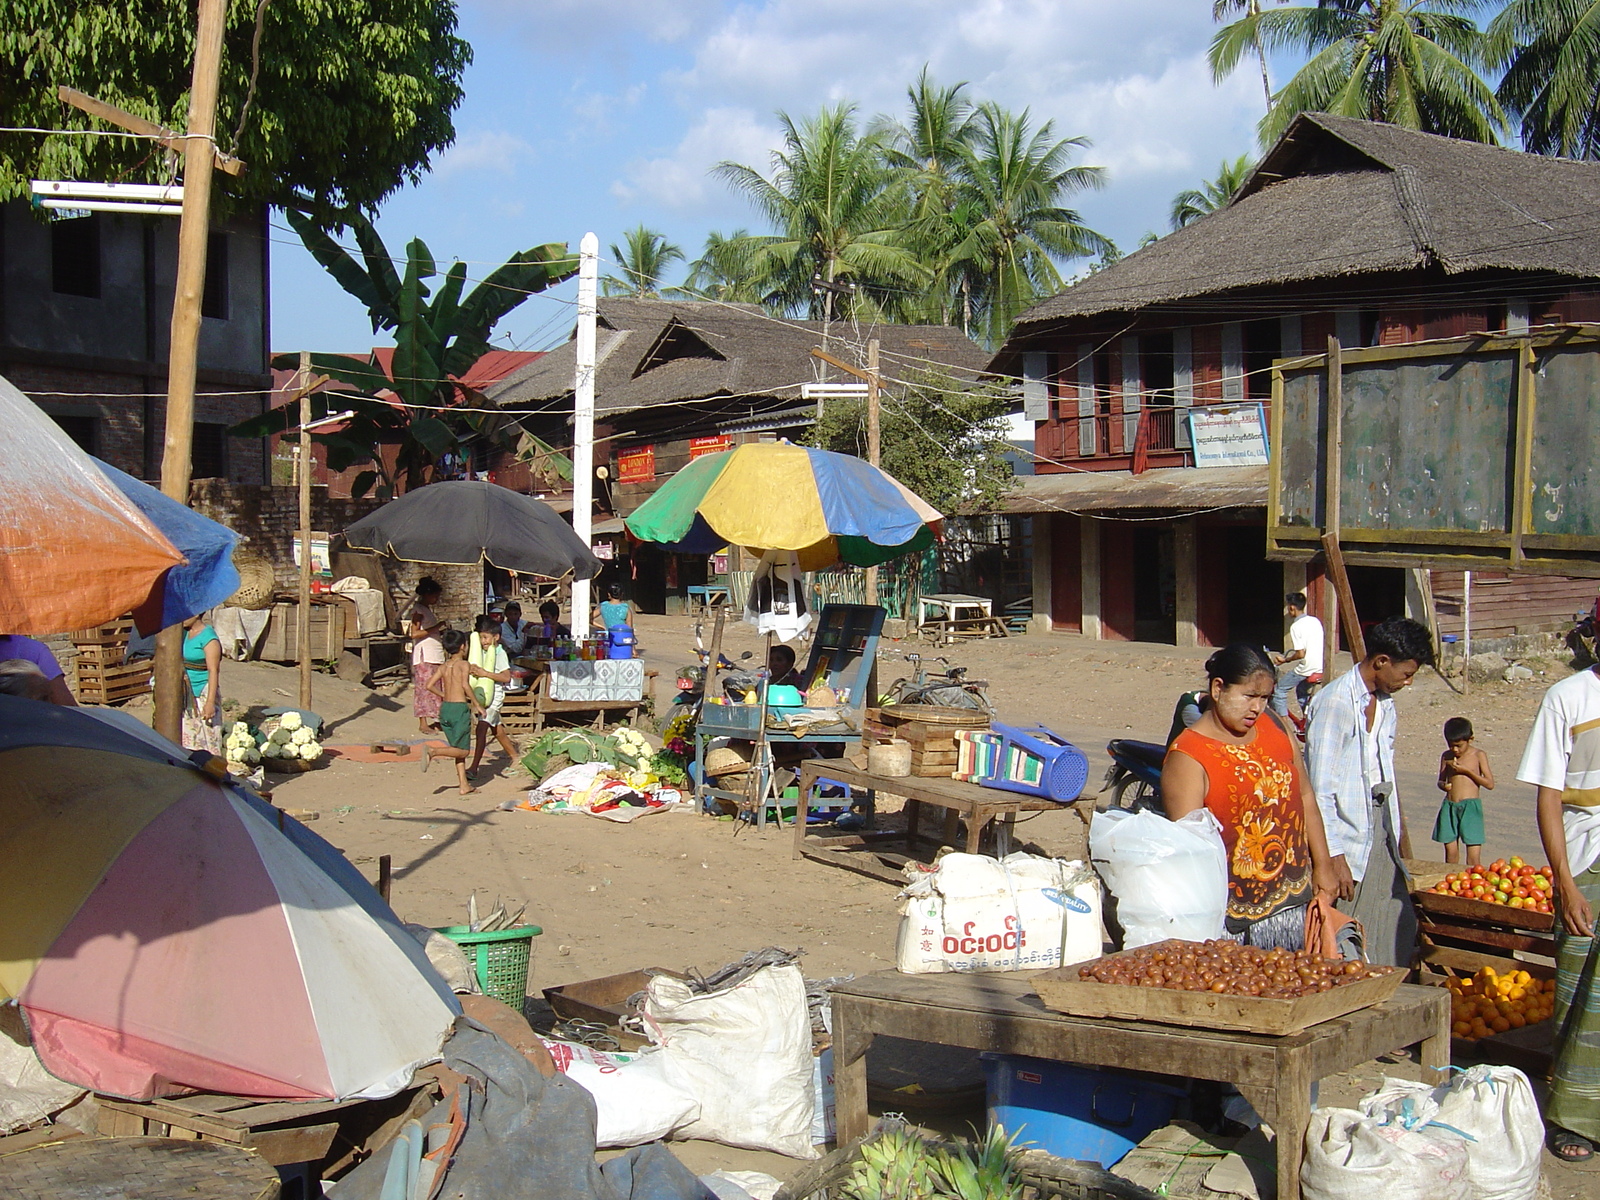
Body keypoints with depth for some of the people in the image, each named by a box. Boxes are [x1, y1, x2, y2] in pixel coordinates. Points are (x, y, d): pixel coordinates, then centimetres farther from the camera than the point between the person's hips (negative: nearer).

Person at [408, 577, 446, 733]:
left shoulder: (427, 609, 18)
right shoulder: (418, 610, -10)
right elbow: (415, 633, -20)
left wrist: (441, 631, 10)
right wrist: (435, 628, -19)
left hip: (435, 655, 9)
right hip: (424, 656, -9)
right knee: (425, 687, -9)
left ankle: (436, 720, 12)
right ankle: (423, 723, -7)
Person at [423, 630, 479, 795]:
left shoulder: (443, 666, 11)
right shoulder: (463, 664, -6)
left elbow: (430, 685, 6)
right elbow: (465, 685, -21)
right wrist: (476, 703, -13)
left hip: (445, 708, 7)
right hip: (460, 708, -7)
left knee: (459, 749, 15)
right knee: (463, 750, 0)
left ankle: (464, 785, 13)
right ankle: (433, 751, -21)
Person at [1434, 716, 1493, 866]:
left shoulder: (1478, 756, 0)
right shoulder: (1446, 756, 9)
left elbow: (1490, 784, -4)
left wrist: (1467, 770, -12)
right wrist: (1443, 785, -7)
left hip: (1470, 806, -3)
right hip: (1449, 806, 3)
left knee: (1473, 856, -7)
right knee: (1451, 851, 4)